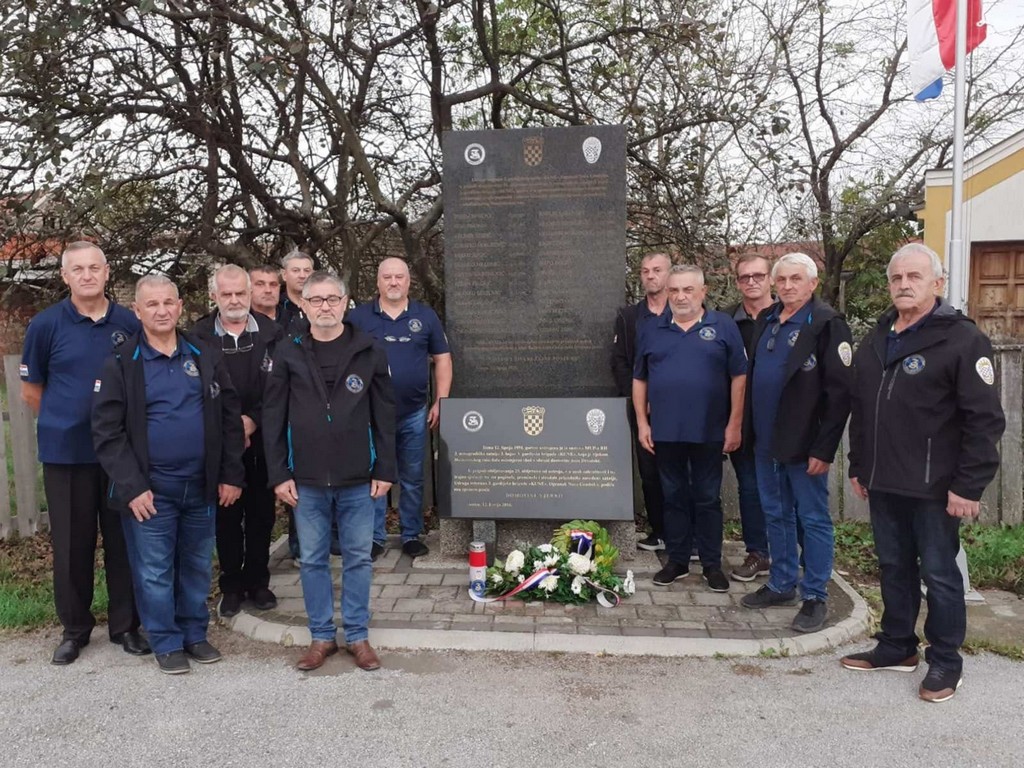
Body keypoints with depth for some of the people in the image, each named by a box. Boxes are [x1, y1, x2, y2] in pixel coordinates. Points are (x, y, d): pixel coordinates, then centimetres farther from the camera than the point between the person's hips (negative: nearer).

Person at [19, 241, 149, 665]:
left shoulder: (128, 323, 1)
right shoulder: (46, 324, -3)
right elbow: (30, 390, 6)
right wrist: (68, 420, 7)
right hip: (66, 454, -1)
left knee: (123, 540, 8)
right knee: (72, 544, 8)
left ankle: (125, 624, 23)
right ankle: (75, 627, 26)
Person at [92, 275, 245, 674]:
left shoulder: (207, 357, 4)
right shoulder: (121, 364, -4)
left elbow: (231, 418, 6)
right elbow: (107, 432, -7)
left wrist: (231, 474, 1)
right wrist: (132, 486, -14)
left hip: (201, 484, 3)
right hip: (150, 488, -3)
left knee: (198, 565, 14)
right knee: (155, 570, 7)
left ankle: (195, 633, 31)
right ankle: (166, 642, 23)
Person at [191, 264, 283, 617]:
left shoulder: (271, 333, -1)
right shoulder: (200, 337, -1)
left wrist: (253, 420, -12)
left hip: (262, 440, 1)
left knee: (261, 512, 9)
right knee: (227, 515, 8)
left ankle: (257, 582, 23)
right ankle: (231, 586, 22)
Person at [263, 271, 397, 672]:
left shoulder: (369, 351, -1)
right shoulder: (288, 353, 1)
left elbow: (384, 416, 0)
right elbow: (273, 418, 2)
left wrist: (384, 470, -3)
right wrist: (279, 474, -2)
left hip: (358, 480, -1)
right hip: (306, 481, 1)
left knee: (358, 559, 9)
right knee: (313, 560, 11)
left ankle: (358, 635, 24)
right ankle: (322, 635, 26)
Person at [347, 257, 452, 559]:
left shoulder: (425, 316, 5)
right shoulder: (358, 316, 1)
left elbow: (442, 359, 8)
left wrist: (440, 403, 1)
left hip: (414, 413, 1)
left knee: (412, 477, 10)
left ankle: (412, 535, 22)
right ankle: (375, 537, 18)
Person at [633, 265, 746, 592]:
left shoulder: (723, 327, -1)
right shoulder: (653, 331, 7)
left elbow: (738, 377, -2)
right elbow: (639, 380, 10)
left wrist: (734, 424, -6)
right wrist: (642, 423, 3)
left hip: (709, 431, -2)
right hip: (664, 431, 2)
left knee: (708, 499, 8)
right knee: (674, 497, 11)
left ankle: (712, 564, 20)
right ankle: (677, 560, 23)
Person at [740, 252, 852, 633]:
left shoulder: (827, 324, -11)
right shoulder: (766, 320, 11)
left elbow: (839, 391, -15)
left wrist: (824, 448, -18)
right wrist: (751, 431, 11)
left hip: (804, 445, -7)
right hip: (766, 442, 7)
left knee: (813, 519, 5)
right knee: (776, 516, 17)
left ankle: (815, 597, 17)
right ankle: (781, 585, 31)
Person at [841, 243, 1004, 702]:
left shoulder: (962, 339, -10)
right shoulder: (875, 341, 12)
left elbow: (985, 419, -14)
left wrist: (969, 485, -16)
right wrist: (858, 467, 16)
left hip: (934, 488, -6)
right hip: (883, 484, 6)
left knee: (939, 574, 6)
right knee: (894, 568, 16)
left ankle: (945, 662, 22)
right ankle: (897, 647, 31)